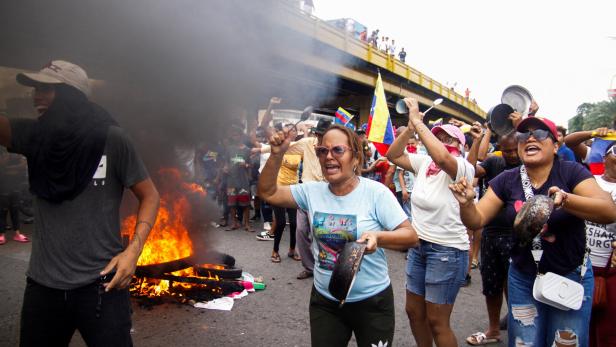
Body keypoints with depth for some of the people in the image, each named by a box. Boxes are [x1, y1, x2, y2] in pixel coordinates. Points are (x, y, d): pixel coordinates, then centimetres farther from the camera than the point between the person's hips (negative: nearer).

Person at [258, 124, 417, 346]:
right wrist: (277, 154, -13)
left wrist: (377, 237, -33)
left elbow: (411, 236, -14)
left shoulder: (376, 193, -15)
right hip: (324, 300, 3)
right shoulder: (312, 191, -3)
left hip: (371, 301, -3)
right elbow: (268, 192, 0)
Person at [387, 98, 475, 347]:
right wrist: (410, 128, -12)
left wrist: (417, 120, -31)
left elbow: (442, 157, -38)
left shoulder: (463, 168, -17)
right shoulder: (424, 163, 4)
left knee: (436, 322, 3)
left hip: (448, 251, -7)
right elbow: (393, 155, 1)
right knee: (414, 311, 19)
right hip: (419, 246, 7)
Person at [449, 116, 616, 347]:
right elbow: (477, 220, -7)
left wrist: (566, 200, -39)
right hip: (523, 280, 2)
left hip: (571, 279, -2)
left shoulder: (571, 172, -12)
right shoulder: (507, 180, -5)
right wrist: (466, 203, -28)